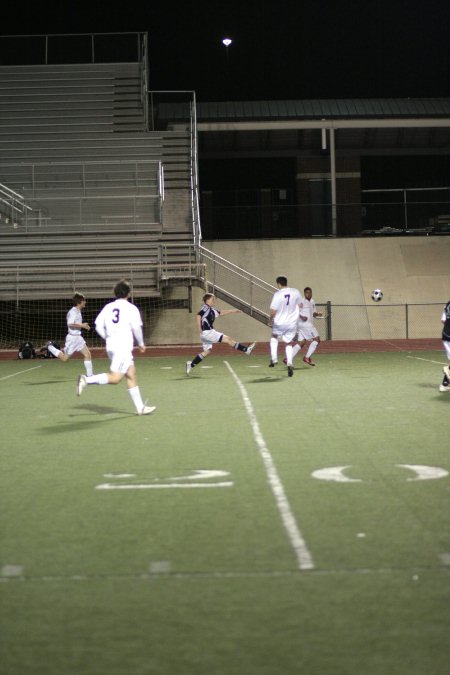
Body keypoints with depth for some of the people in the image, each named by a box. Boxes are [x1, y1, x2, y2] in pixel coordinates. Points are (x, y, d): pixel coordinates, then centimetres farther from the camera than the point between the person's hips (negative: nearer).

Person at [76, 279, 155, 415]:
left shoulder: (108, 307, 12)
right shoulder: (131, 308, -4)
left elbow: (98, 326, 7)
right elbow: (136, 327, -9)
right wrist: (141, 344, 6)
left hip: (111, 345, 8)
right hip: (123, 347, -8)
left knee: (131, 376, 10)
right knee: (115, 378, -10)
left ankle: (140, 407, 12)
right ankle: (86, 380, -20)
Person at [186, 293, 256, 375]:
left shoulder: (211, 309, 17)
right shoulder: (205, 307, -10)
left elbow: (221, 313, 29)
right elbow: (198, 315, -24)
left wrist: (233, 311, 30)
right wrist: (199, 328, -26)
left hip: (208, 332, 10)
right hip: (207, 332, -10)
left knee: (207, 351, 12)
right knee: (228, 339, -7)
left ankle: (191, 364, 11)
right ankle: (246, 350, -5)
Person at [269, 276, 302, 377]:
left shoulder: (277, 295, -17)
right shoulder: (295, 292, -5)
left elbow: (273, 311, -16)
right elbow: (300, 305, 10)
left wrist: (270, 320, 2)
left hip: (279, 323, -2)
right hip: (292, 323, 2)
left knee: (274, 337, 28)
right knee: (288, 344, 15)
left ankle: (274, 359, 19)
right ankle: (289, 363, -6)